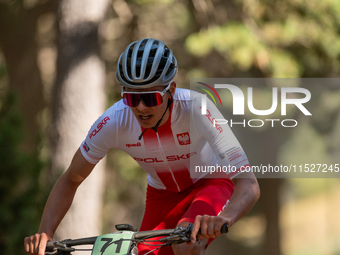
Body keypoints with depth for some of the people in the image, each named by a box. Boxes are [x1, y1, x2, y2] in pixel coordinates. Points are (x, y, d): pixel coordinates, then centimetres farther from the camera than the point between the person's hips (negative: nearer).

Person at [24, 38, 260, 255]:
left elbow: (249, 184, -40)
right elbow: (70, 180, -12)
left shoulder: (197, 109, -35)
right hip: (163, 194, 4)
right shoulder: (114, 121, -26)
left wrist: (223, 219, -62)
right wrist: (44, 235, -28)